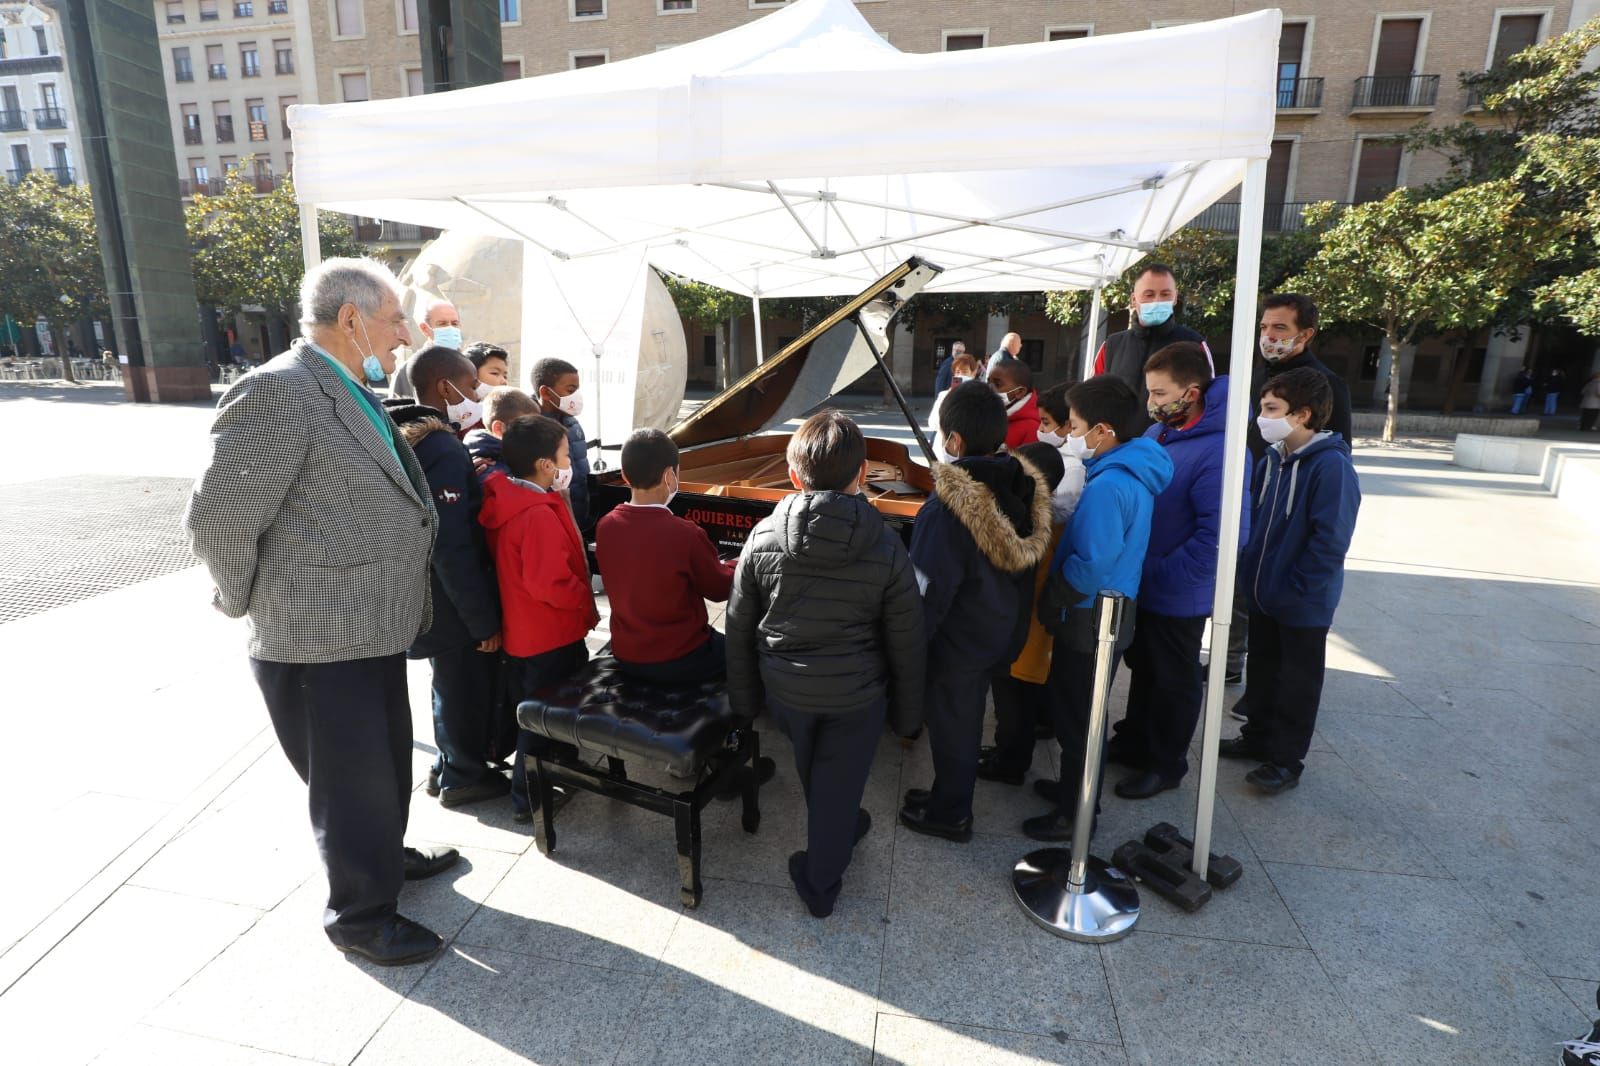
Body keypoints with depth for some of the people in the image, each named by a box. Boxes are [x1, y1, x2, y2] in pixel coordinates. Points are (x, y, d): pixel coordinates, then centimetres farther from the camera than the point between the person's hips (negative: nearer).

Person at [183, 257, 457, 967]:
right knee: (352, 782, 8)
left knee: (387, 761, 24)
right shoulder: (278, 393, -20)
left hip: (374, 628, 9)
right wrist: (255, 609, -6)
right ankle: (359, 915, 28)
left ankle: (386, 856, 47)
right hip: (320, 641, -9)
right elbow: (217, 521, -19)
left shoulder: (353, 395, 10)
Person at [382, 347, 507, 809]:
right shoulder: (444, 450, -25)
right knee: (468, 689, 10)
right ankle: (464, 776, 28)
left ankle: (448, 764, 40)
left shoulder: (401, 439, 4)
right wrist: (485, 621, -21)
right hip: (453, 604, -9)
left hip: (424, 596, 9)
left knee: (450, 682, 24)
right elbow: (454, 549, -28)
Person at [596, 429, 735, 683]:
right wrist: (735, 566, 12)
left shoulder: (605, 527, -7)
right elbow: (720, 589, -9)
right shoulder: (685, 534, -24)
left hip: (626, 655, 6)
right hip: (680, 660, -6)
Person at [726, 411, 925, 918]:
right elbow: (906, 644, -8)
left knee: (813, 771, 28)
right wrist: (907, 713, 6)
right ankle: (821, 885, 34)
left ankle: (837, 831, 55)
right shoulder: (886, 549, -17)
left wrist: (745, 697, 10)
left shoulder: (763, 539, -14)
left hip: (786, 686, 3)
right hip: (857, 692, -2)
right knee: (838, 783, 17)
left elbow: (740, 628, -4)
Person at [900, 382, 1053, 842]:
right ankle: (951, 794, 44)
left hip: (958, 642, -7)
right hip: (1002, 633, 7)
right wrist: (1011, 620, 17)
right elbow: (1023, 564, 5)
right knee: (966, 719, 24)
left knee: (951, 725, 13)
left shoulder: (948, 507, -30)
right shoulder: (1024, 487, -6)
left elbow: (929, 592, -25)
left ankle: (949, 814, 34)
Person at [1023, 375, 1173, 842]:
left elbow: (1091, 565, -28)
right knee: (1077, 711, 23)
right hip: (1113, 610, 9)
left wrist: (1048, 601, -15)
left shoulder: (1107, 485, -26)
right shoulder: (1136, 473, 5)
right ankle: (1075, 787, 41)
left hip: (1090, 618, -9)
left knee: (1077, 717, 6)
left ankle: (1076, 813, 22)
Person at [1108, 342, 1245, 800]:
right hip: (1140, 584, 7)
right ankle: (1134, 741, 43)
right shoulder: (1156, 433, -1)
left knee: (1174, 680, 13)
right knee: (1143, 666, 24)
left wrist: (1159, 575, -25)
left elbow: (1222, 534, -30)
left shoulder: (1218, 452, -26)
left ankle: (1165, 764, 32)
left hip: (1178, 594, -7)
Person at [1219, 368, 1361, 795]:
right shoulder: (1272, 459, 2)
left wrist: (1295, 588, -20)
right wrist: (1250, 569, 7)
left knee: (1297, 681, 9)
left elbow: (1331, 540, -23)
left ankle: (1285, 759, 23)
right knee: (1263, 669, 20)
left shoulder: (1331, 466, -21)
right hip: (1264, 593, 7)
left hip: (1303, 602, -7)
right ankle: (1259, 736, 38)